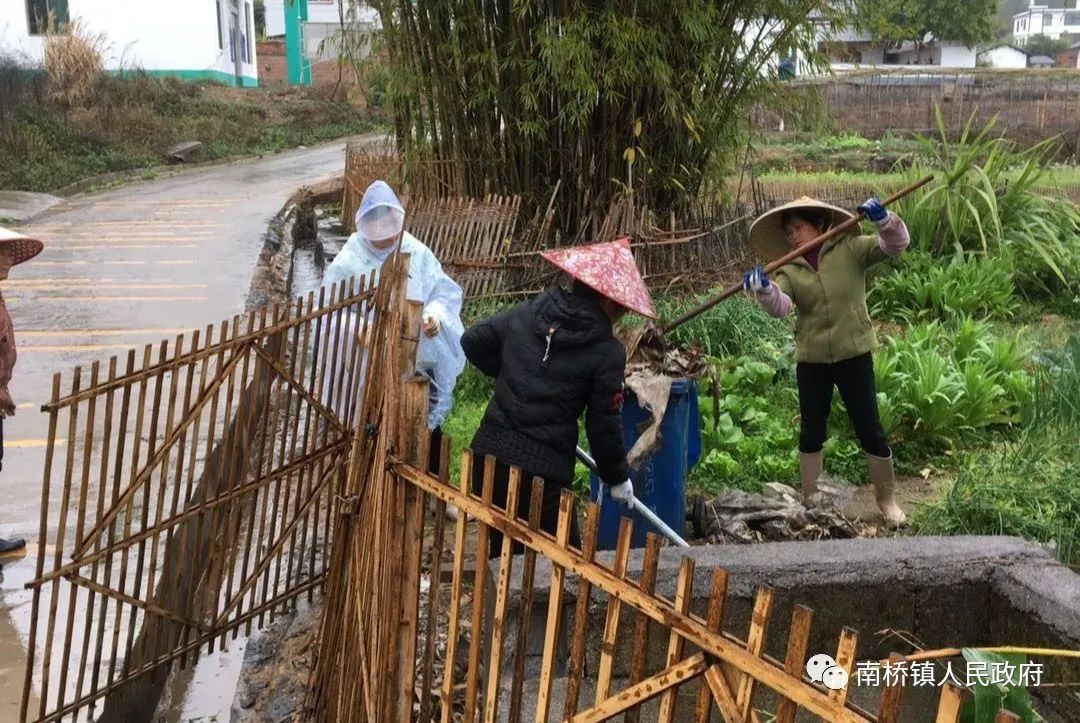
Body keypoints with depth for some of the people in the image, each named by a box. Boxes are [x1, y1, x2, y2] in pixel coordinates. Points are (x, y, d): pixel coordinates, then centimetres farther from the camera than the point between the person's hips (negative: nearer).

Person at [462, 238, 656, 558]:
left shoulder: (528, 312, 6)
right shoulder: (607, 352, -7)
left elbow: (473, 340, 14)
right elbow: (603, 424, -4)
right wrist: (617, 477, 12)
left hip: (490, 451, 6)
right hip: (542, 468, -6)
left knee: (500, 552, 17)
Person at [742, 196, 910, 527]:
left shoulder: (850, 249, -3)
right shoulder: (790, 270, 1)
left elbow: (896, 243, -9)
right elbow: (780, 306, -16)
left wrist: (882, 219, -28)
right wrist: (764, 289, -37)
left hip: (854, 354, -2)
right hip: (811, 360, 2)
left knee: (870, 429, 5)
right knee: (811, 433, 11)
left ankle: (887, 500, 22)